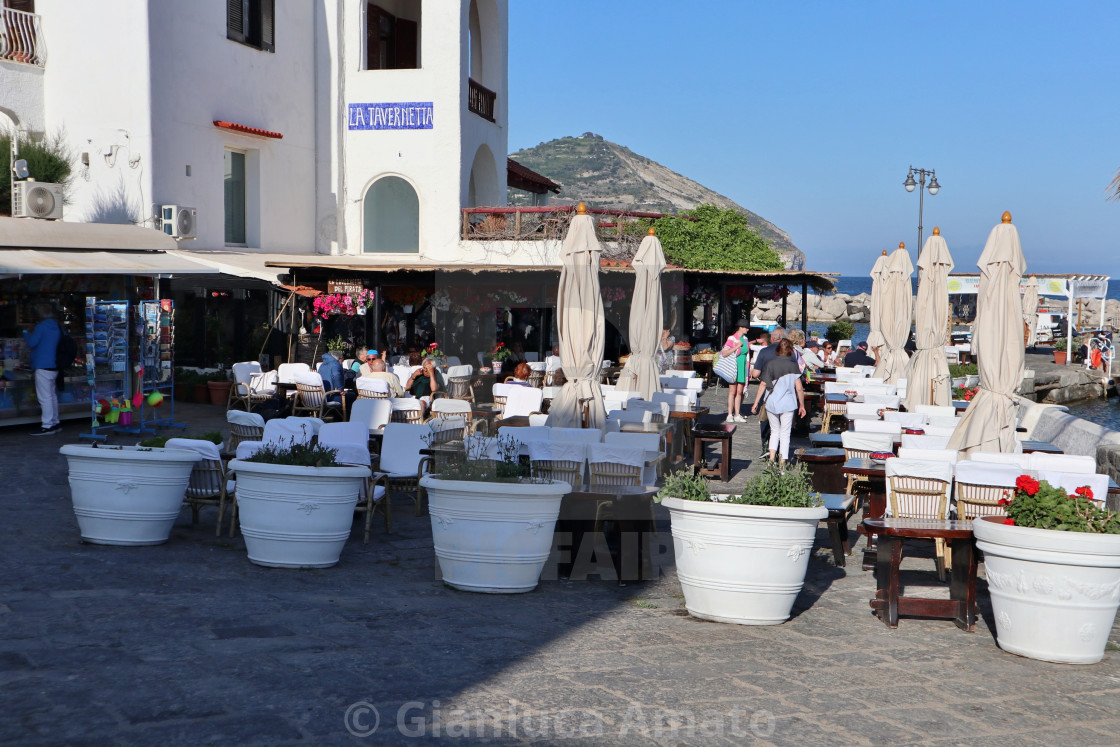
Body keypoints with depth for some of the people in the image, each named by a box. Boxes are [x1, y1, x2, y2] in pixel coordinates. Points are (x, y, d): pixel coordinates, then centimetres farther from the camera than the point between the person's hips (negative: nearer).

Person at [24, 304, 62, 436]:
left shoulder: (41, 326, -11)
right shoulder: (57, 327, 13)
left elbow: (32, 343, -14)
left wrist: (26, 334, 6)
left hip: (42, 366, -9)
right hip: (54, 366, 9)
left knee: (44, 397, -8)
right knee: (52, 395, 16)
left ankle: (47, 426, -9)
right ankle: (55, 423, 22)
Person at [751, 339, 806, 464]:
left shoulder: (770, 364, 0)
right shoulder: (793, 365, -4)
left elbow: (763, 385, -1)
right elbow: (799, 388, -4)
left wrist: (756, 402, 6)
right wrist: (802, 405, 7)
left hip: (771, 403, 2)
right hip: (788, 404, -2)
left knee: (774, 431, 17)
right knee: (785, 433, 6)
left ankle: (772, 457, 4)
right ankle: (783, 462, 4)